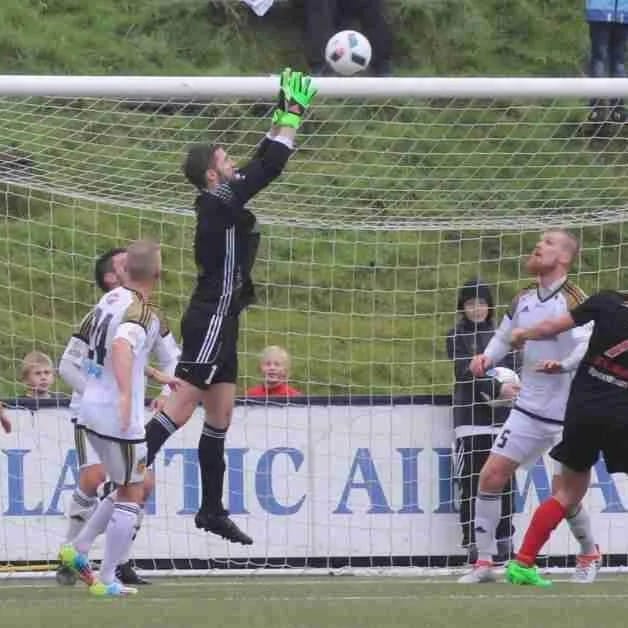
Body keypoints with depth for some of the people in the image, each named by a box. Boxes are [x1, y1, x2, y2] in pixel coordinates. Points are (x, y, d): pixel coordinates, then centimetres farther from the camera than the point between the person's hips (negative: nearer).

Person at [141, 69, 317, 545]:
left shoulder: (223, 201, 12)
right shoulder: (220, 202, -14)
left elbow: (261, 165, 21)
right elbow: (269, 168, -16)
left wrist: (284, 114, 19)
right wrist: (293, 114, -9)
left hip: (219, 323, 10)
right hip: (211, 322, -10)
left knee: (220, 418, 10)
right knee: (181, 408, -13)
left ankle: (212, 510, 14)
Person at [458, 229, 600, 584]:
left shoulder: (572, 300, -13)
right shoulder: (523, 301, 7)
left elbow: (587, 344, -27)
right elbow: (504, 338, 20)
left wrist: (564, 364, -45)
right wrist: (487, 358, 0)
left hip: (568, 414, -6)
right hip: (528, 408, 6)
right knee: (492, 475, -5)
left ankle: (590, 554, 26)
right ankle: (484, 562, 2)